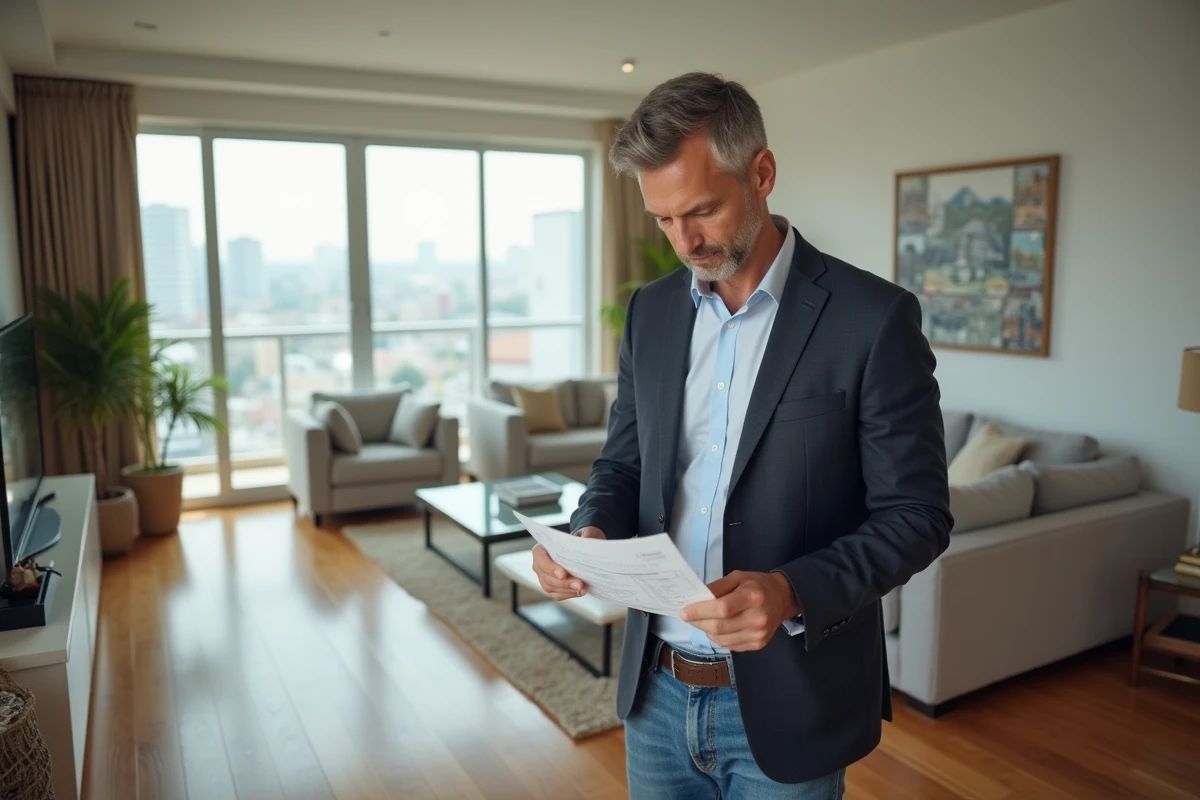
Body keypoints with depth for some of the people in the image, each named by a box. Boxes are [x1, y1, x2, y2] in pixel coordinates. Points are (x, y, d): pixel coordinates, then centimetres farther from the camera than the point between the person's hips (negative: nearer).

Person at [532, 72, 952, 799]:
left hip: (787, 703, -4)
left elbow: (915, 514, -11)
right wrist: (591, 532, -11)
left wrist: (794, 591, -26)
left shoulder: (874, 318, -13)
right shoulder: (650, 311, 2)